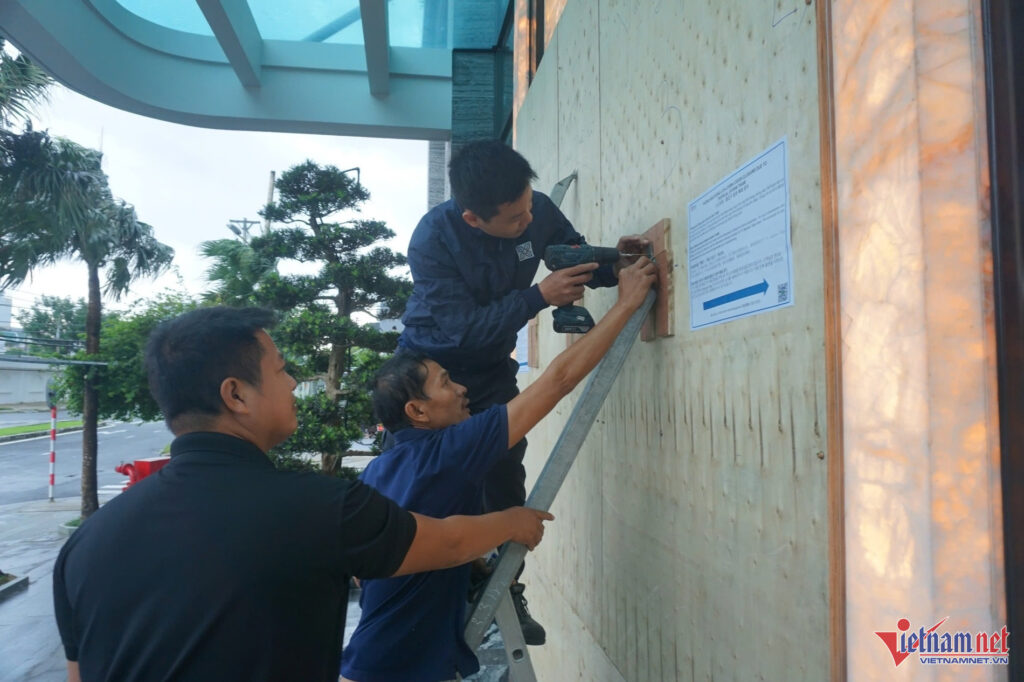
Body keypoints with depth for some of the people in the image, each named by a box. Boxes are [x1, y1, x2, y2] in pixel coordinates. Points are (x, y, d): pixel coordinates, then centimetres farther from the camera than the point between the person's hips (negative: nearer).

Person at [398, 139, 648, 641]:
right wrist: (540, 296, -37)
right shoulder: (432, 240, -29)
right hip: (429, 365, -3)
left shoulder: (539, 211, -17)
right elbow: (465, 328, -31)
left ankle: (508, 596, 21)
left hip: (491, 372, 4)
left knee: (506, 485, 5)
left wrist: (613, 265, -21)